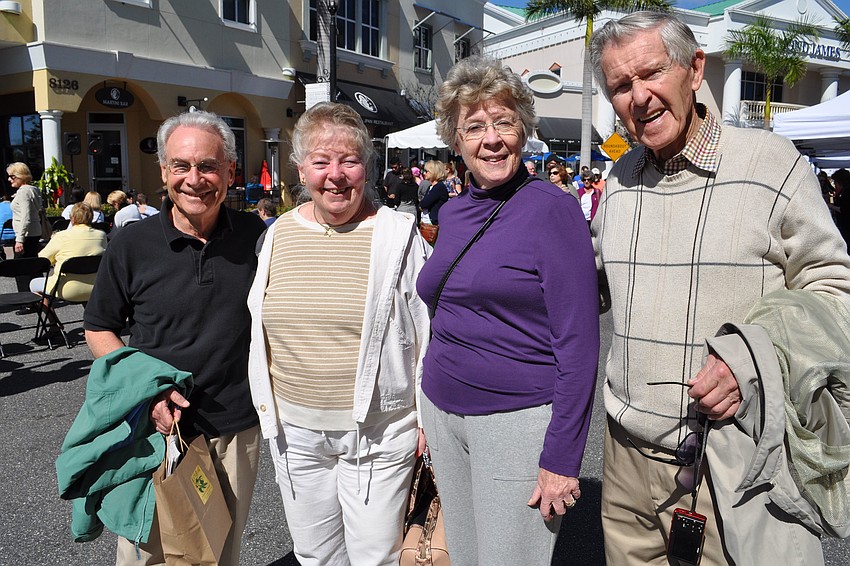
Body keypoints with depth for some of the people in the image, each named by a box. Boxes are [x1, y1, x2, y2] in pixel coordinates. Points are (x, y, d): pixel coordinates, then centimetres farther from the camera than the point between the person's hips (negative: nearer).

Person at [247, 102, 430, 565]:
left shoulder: (398, 234, -8)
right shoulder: (279, 234, 3)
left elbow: (429, 334, -5)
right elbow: (260, 331, 13)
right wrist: (268, 406, 13)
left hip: (378, 431, -4)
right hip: (294, 429, 4)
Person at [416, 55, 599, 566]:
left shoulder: (551, 207, -12)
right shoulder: (452, 213, 7)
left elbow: (578, 342, -14)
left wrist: (561, 458, -16)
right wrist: (428, 415, 13)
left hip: (518, 417, -6)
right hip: (443, 413, 6)